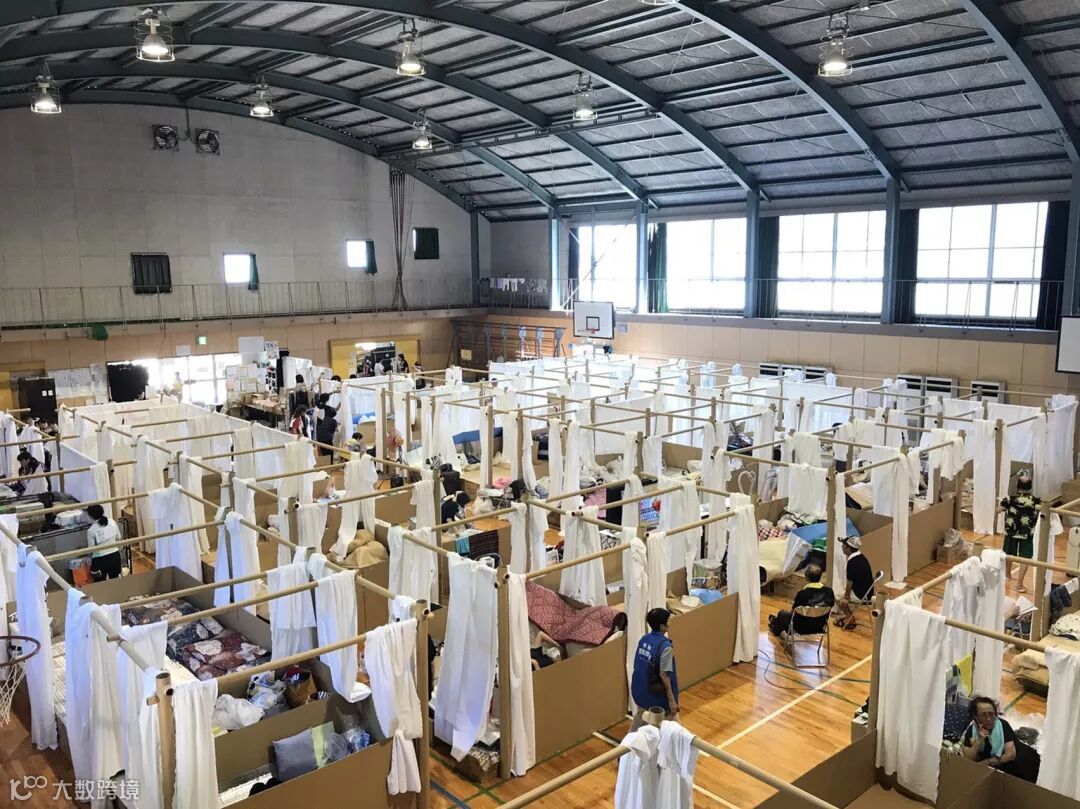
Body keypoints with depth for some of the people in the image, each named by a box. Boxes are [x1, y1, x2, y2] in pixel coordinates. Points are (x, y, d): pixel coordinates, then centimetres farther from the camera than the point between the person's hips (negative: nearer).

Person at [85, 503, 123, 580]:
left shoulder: (91, 530, -16)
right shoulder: (112, 522, -5)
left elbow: (91, 549, -10)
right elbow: (118, 538, 4)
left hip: (100, 559, -4)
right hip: (115, 555, 4)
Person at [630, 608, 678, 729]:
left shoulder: (644, 639, -2)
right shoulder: (665, 646, -24)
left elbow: (638, 666, 7)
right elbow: (664, 675, -23)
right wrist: (671, 700, -17)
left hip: (641, 691, 7)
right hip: (658, 695, -7)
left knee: (640, 717, 25)